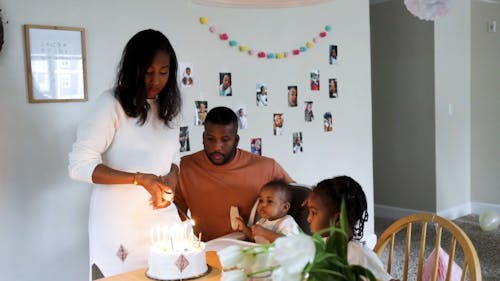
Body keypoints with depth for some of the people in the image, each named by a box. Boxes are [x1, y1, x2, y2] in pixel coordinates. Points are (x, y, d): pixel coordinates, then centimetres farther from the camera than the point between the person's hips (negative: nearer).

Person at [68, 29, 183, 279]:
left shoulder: (169, 107, 6)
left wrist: (172, 177, -5)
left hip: (163, 218, 5)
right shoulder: (110, 105, -13)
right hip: (119, 227, -5)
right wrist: (139, 178, -23)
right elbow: (79, 166, -16)